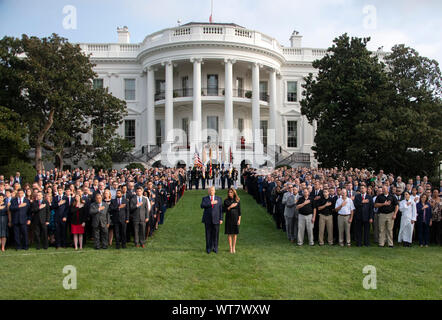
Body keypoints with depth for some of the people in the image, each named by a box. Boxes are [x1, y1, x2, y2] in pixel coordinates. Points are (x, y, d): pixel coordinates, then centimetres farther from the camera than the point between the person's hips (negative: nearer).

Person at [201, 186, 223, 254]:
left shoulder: (219, 199, 8)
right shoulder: (204, 198, 6)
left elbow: (220, 209, 5)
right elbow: (202, 206, -13)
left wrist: (221, 219, -1)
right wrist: (211, 203, -18)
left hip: (216, 219, 0)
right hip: (208, 219, 0)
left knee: (215, 234, 2)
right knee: (208, 234, 3)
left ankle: (215, 248, 12)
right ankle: (208, 248, 12)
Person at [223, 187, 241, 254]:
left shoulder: (237, 201, 0)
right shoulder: (226, 201, 0)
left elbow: (239, 211, 2)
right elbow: (224, 210, -2)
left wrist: (239, 220, -3)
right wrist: (230, 207, -15)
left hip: (235, 218, 0)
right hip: (228, 218, 0)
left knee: (235, 233, 4)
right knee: (229, 233, 2)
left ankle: (234, 248, 15)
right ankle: (230, 248, 11)